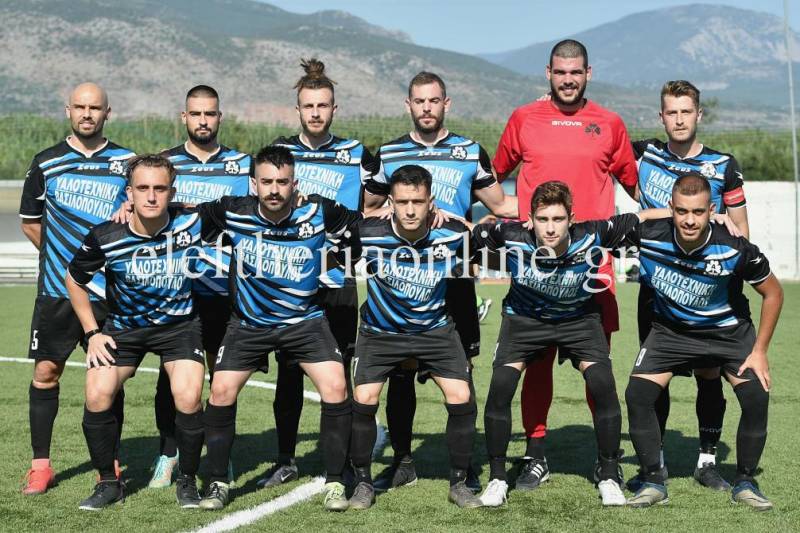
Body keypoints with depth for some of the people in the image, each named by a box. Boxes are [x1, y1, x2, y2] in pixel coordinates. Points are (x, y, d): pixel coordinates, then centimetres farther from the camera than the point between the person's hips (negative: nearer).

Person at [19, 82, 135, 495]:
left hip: (109, 293, 0)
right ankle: (40, 465, 9)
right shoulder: (46, 163, 5)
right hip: (56, 291, 1)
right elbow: (30, 222, 14)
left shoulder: (128, 163, 4)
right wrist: (66, 257, 9)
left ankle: (111, 463, 14)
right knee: (45, 372, 0)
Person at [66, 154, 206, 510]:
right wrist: (92, 333, -2)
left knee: (188, 399, -20)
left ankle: (188, 480, 5)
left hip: (178, 324, -1)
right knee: (97, 395, -16)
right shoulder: (105, 237, -18)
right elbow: (74, 280, 0)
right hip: (123, 326, 1)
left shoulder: (191, 224, -20)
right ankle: (108, 482, 6)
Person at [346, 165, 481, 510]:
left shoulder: (453, 235, -18)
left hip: (435, 329, 1)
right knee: (363, 400, -13)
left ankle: (458, 484, 8)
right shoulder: (367, 235, -23)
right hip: (380, 331, -1)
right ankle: (363, 483, 7)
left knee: (461, 397, -10)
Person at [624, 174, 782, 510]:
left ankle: (745, 483, 4)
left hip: (728, 331, -1)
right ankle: (653, 483, 0)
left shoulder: (734, 249, -28)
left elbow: (773, 293, -11)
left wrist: (759, 351, -12)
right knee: (637, 394, -16)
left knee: (756, 398, -18)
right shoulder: (648, 235, -25)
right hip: (670, 329, 1)